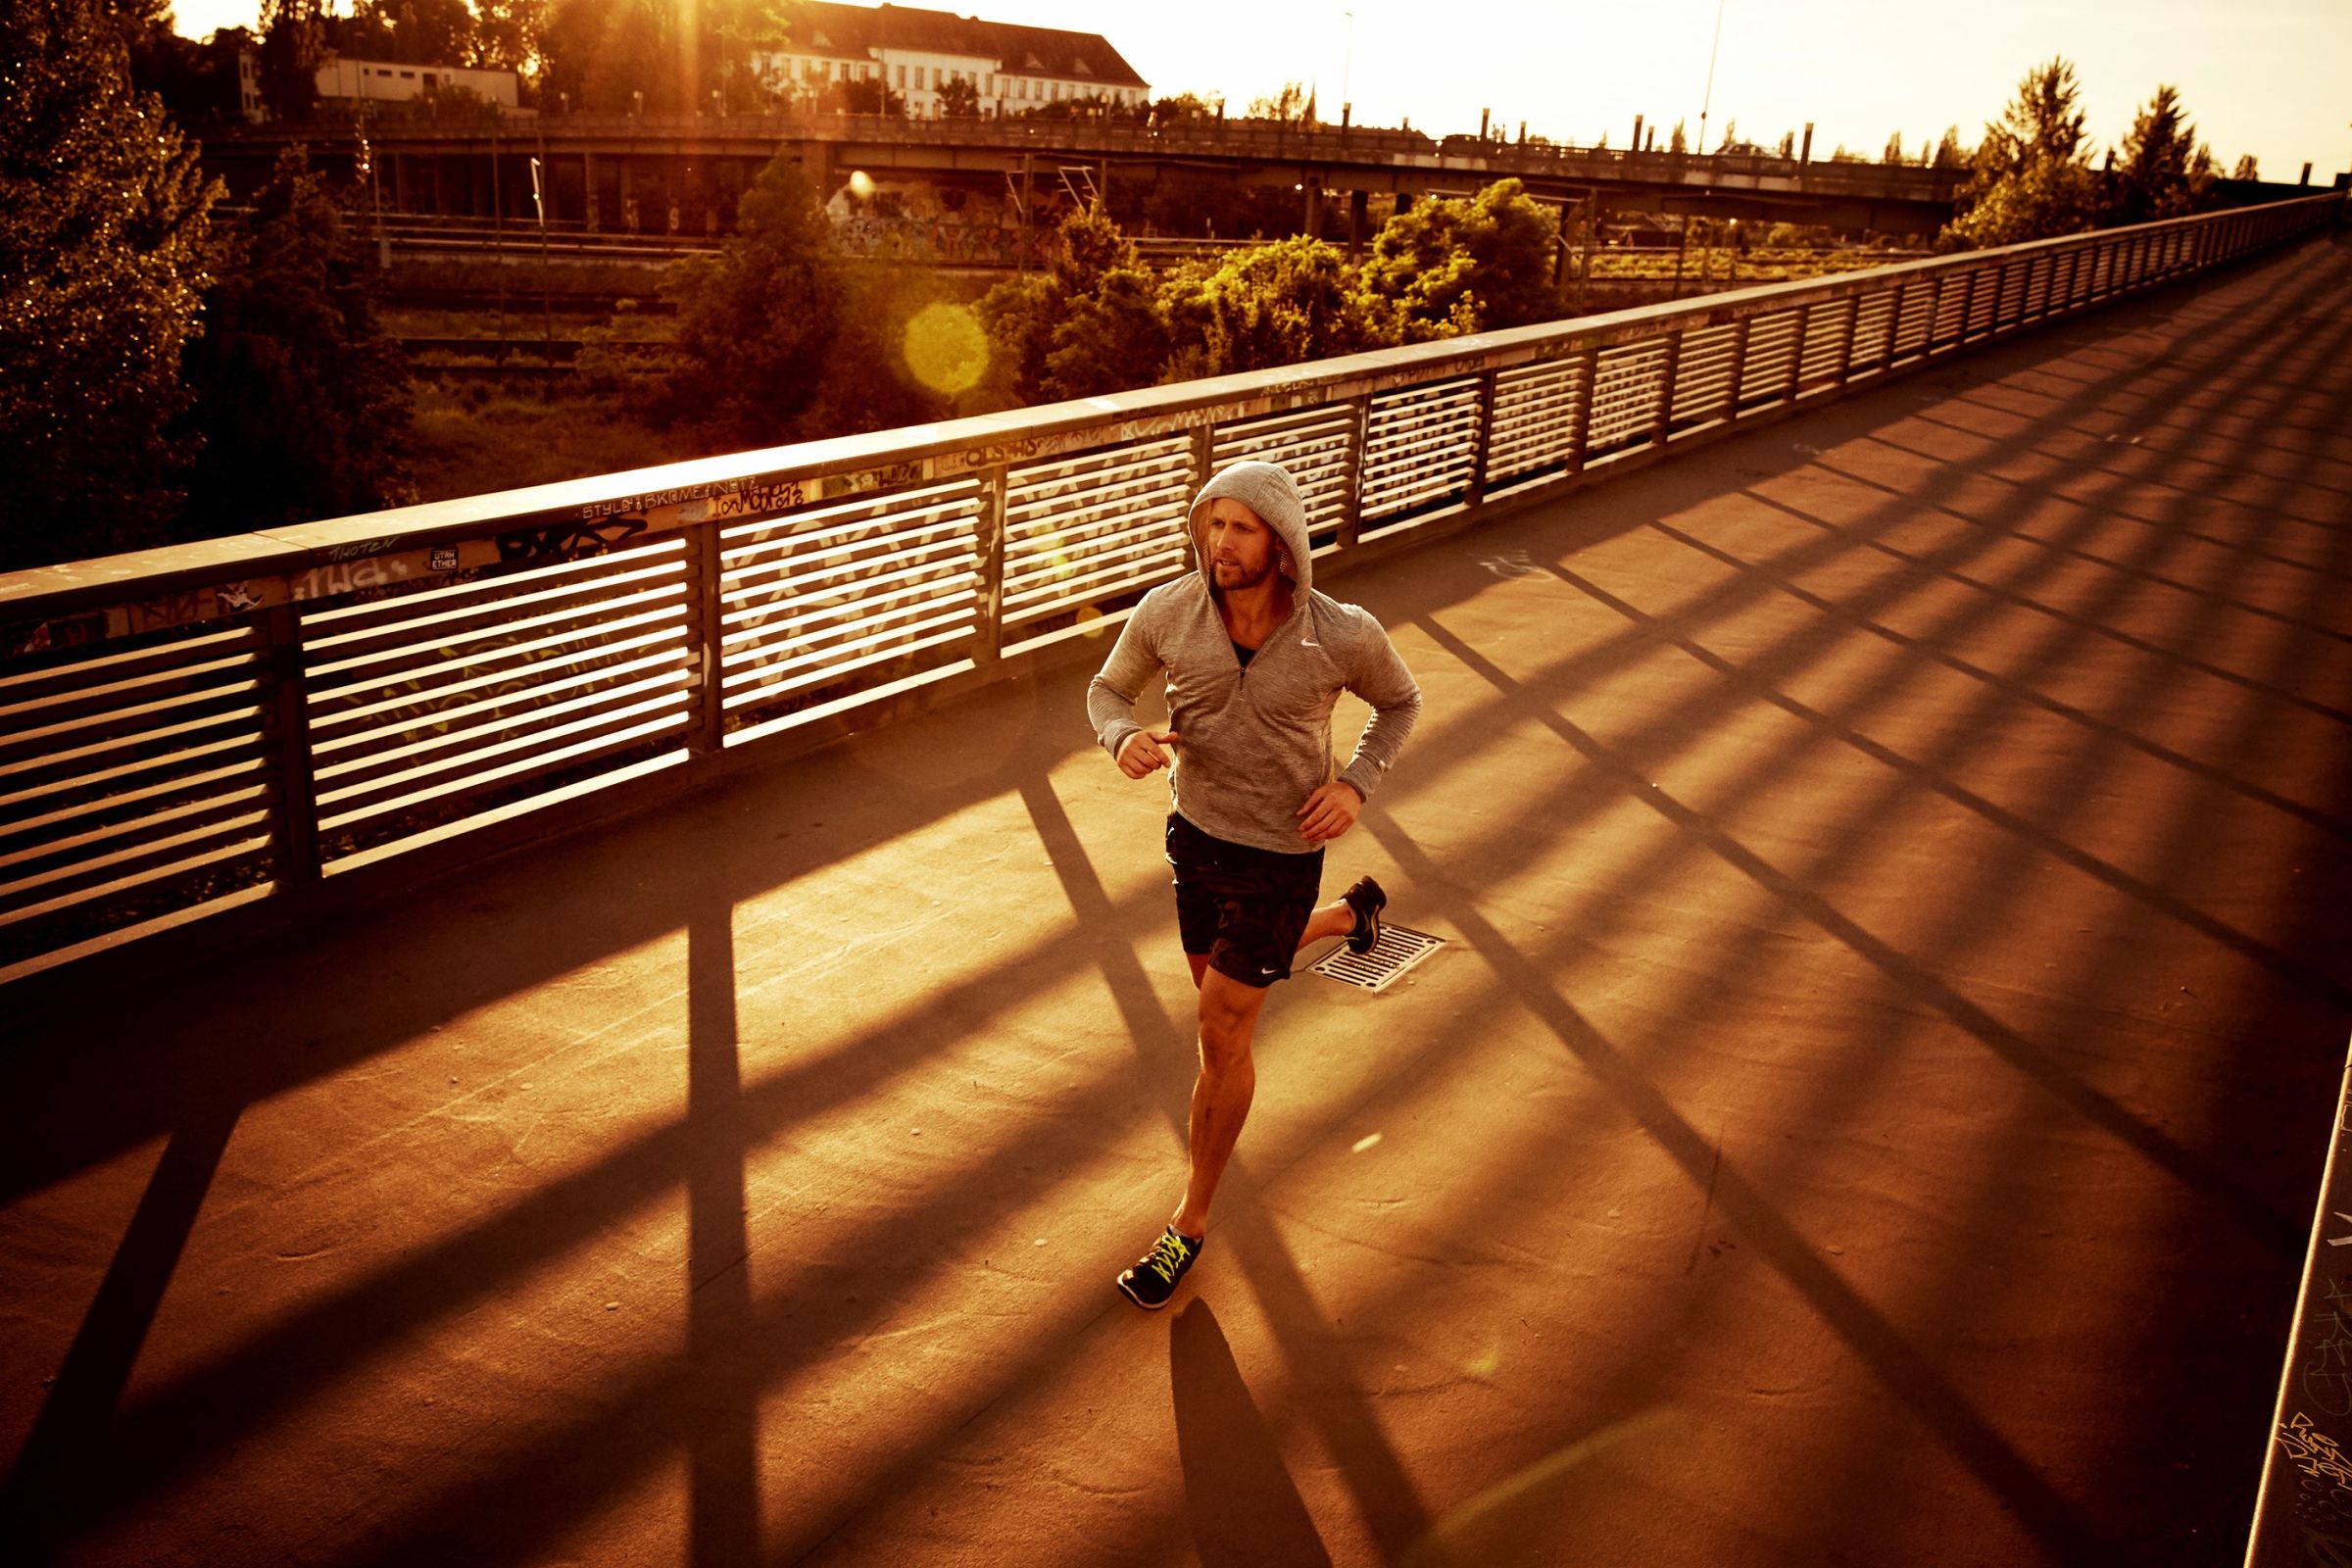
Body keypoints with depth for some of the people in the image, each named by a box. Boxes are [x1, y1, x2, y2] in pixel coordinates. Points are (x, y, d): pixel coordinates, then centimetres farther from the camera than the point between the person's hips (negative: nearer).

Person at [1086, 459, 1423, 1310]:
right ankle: (1349, 915, 58)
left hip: (1280, 855, -5)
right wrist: (1126, 740, -25)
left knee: (1220, 1036, -1)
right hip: (1194, 833, 5)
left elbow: (1401, 701, -2)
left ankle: (1190, 1220, 20)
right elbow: (1108, 690, -1)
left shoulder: (1343, 635, -24)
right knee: (1218, 981, 29)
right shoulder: (1168, 611, -18)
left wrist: (1356, 785, -19)